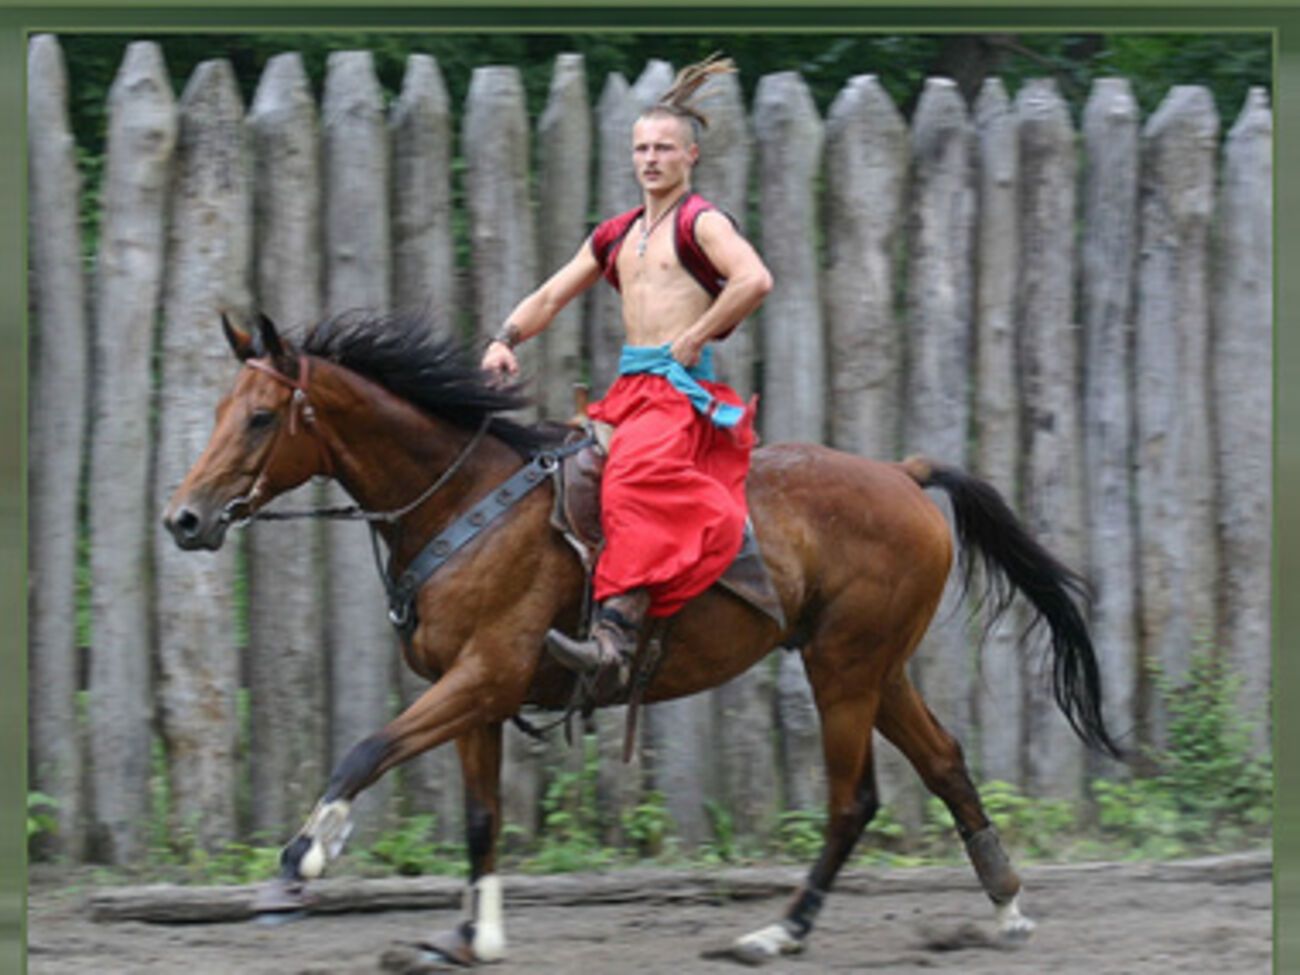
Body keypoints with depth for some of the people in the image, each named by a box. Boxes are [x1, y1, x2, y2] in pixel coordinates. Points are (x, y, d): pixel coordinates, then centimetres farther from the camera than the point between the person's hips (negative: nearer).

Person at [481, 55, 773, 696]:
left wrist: (693, 341, -13)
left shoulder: (701, 222, 0)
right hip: (629, 388, 10)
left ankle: (614, 644, -48)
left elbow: (754, 280, -18)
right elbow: (550, 297, 23)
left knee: (635, 480, -33)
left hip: (682, 388, -10)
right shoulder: (616, 237, 22)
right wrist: (507, 339, 5)